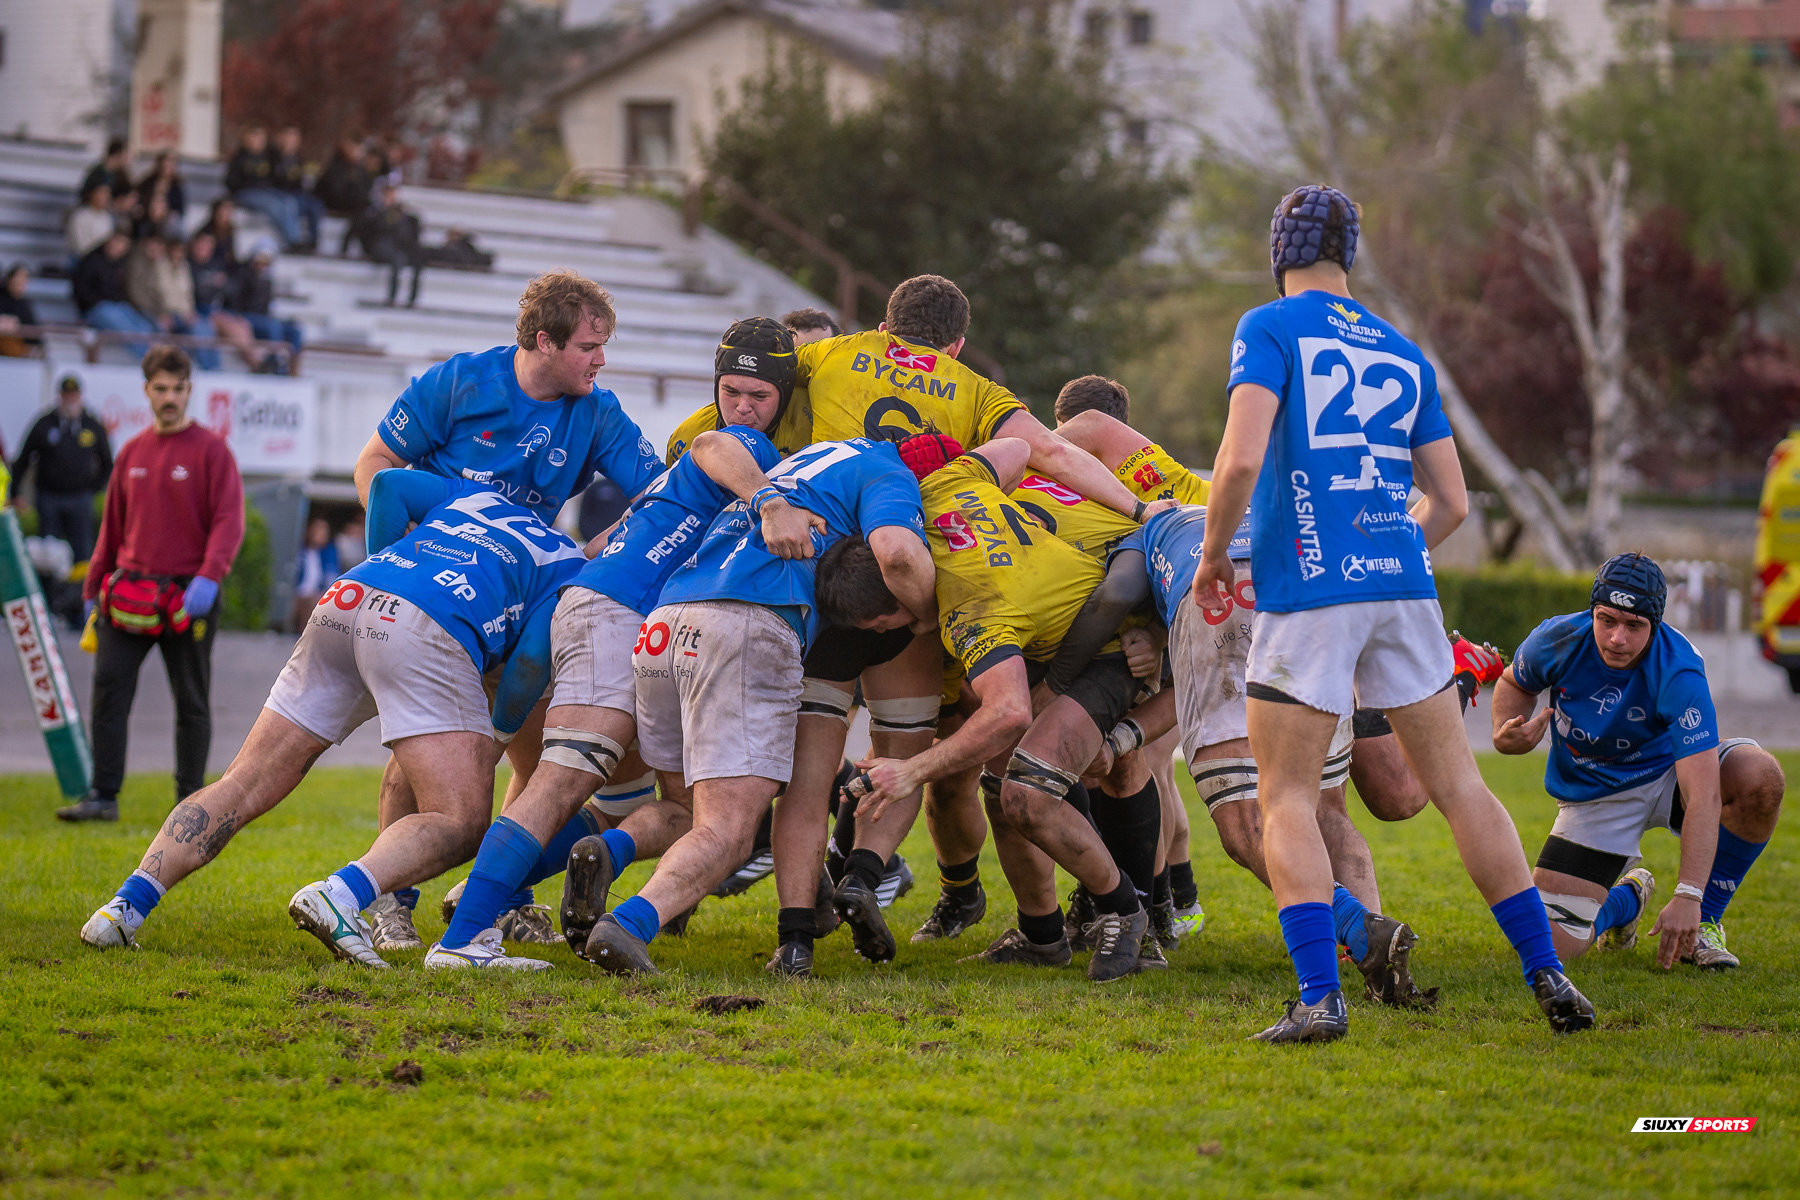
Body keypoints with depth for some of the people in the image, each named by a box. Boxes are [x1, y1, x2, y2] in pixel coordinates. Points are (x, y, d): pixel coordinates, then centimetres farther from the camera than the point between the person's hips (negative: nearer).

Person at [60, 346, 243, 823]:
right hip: (130, 592, 4)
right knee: (108, 686, -9)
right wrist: (93, 588, 16)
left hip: (187, 595, -4)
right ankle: (103, 796, -8)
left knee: (192, 703, 4)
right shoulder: (131, 453, 13)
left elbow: (229, 520, -9)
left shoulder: (210, 449, -1)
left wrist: (209, 576, -22)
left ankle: (190, 801, 12)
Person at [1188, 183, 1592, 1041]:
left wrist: (1213, 553, 1)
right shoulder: (1404, 355, 16)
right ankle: (1547, 974, 7)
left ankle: (1319, 996, -13)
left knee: (1286, 801, 2)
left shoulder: (1271, 329, -1)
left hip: (1306, 590, -4)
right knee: (1458, 785, 10)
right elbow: (1452, 502, 15)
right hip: (1402, 585, 4)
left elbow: (1241, 460, -14)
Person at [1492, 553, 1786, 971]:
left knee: (1760, 776, -34)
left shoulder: (1678, 673, -32)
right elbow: (1515, 682, 6)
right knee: (1553, 943, -16)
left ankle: (1704, 921, -12)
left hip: (1666, 774, -1)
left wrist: (1689, 897, -47)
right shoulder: (1559, 639, -21)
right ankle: (1627, 897, 22)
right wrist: (1505, 731, -18)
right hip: (1593, 795, 1)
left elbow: (1702, 795, -39)